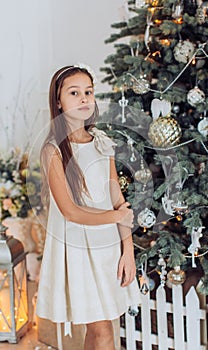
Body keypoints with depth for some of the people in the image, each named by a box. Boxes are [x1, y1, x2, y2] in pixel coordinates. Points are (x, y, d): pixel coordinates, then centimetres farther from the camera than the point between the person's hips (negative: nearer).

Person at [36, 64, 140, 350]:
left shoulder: (103, 142, 5)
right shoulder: (54, 150, -12)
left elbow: (118, 199, 4)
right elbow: (70, 211, -16)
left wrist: (128, 250, 0)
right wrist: (118, 216, -5)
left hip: (109, 243, 5)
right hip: (77, 248, -5)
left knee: (95, 326, 12)